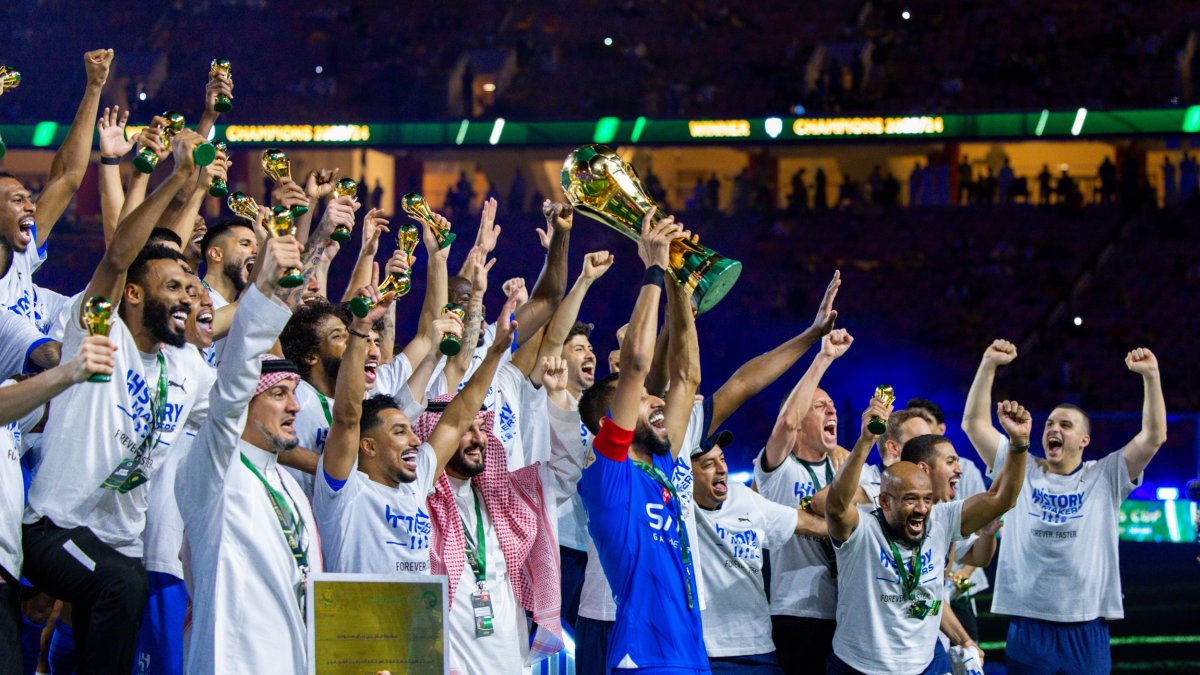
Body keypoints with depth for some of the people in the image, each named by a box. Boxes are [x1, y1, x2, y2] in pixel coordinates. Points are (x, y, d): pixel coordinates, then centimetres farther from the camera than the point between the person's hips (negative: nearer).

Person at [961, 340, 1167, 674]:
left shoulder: (1106, 477, 6)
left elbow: (1154, 436, -2)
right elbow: (974, 423, 4)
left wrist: (1150, 375, -11)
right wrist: (989, 365, -4)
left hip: (1087, 626, -1)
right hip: (1027, 623, 1)